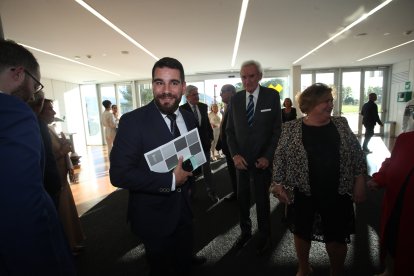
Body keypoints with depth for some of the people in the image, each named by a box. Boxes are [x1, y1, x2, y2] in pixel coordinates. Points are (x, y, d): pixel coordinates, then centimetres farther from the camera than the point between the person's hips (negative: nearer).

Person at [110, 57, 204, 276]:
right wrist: (171, 180, -26)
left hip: (184, 211, 5)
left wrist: (188, 181, 2)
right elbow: (119, 174, -24)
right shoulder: (133, 121, -21)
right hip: (153, 216, -5)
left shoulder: (189, 118, -1)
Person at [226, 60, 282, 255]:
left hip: (262, 159, -2)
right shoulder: (235, 99, 2)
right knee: (242, 198, 12)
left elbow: (277, 129, -4)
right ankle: (245, 231, 35)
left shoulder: (272, 96, -4)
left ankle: (264, 237, 33)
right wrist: (235, 155, -7)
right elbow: (230, 130, 5)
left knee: (262, 199, 11)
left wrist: (267, 157, -11)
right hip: (241, 159, 2)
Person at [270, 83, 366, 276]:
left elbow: (357, 153, 6)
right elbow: (280, 157, -4)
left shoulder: (341, 124, 0)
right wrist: (278, 184, -6)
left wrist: (359, 181, 2)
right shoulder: (291, 128, -8)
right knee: (301, 232, 16)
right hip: (302, 194, -1)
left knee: (337, 236, 13)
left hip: (337, 194, 2)